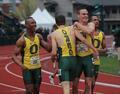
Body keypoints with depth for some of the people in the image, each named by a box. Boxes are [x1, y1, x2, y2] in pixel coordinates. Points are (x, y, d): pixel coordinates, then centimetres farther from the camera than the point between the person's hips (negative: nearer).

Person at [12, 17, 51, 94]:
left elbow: (48, 48, 1)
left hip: (37, 67, 5)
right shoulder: (22, 40, -15)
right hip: (27, 68, -5)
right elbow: (14, 56, -13)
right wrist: (21, 65, -29)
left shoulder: (38, 37, 1)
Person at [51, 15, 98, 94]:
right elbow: (83, 39, -2)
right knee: (71, 82, 23)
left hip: (63, 60, -4)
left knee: (65, 86, -6)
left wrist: (53, 59, 13)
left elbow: (54, 52, -7)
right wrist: (94, 49, 7)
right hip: (73, 59, 4)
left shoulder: (54, 34, -1)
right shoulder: (72, 29, 6)